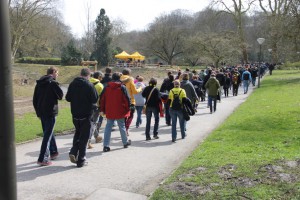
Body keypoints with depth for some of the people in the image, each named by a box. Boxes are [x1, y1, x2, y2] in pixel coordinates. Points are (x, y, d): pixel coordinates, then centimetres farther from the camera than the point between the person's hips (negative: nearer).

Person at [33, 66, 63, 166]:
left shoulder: (39, 83, 10)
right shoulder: (53, 83, -12)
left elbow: (35, 100, 14)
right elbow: (61, 95, -11)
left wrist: (38, 112, 19)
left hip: (41, 112, 8)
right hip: (50, 113, -8)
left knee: (48, 132, 20)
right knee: (48, 135, -4)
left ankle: (53, 152, 32)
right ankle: (42, 159, -6)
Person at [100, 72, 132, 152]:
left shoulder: (106, 87, 3)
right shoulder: (122, 87, -8)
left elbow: (102, 99, 5)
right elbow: (126, 99, -10)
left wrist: (102, 110, 11)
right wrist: (128, 109, 2)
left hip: (109, 112, 3)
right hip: (120, 112, -2)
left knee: (108, 127, 5)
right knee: (122, 126, 13)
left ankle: (106, 145, -1)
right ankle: (125, 142, 28)